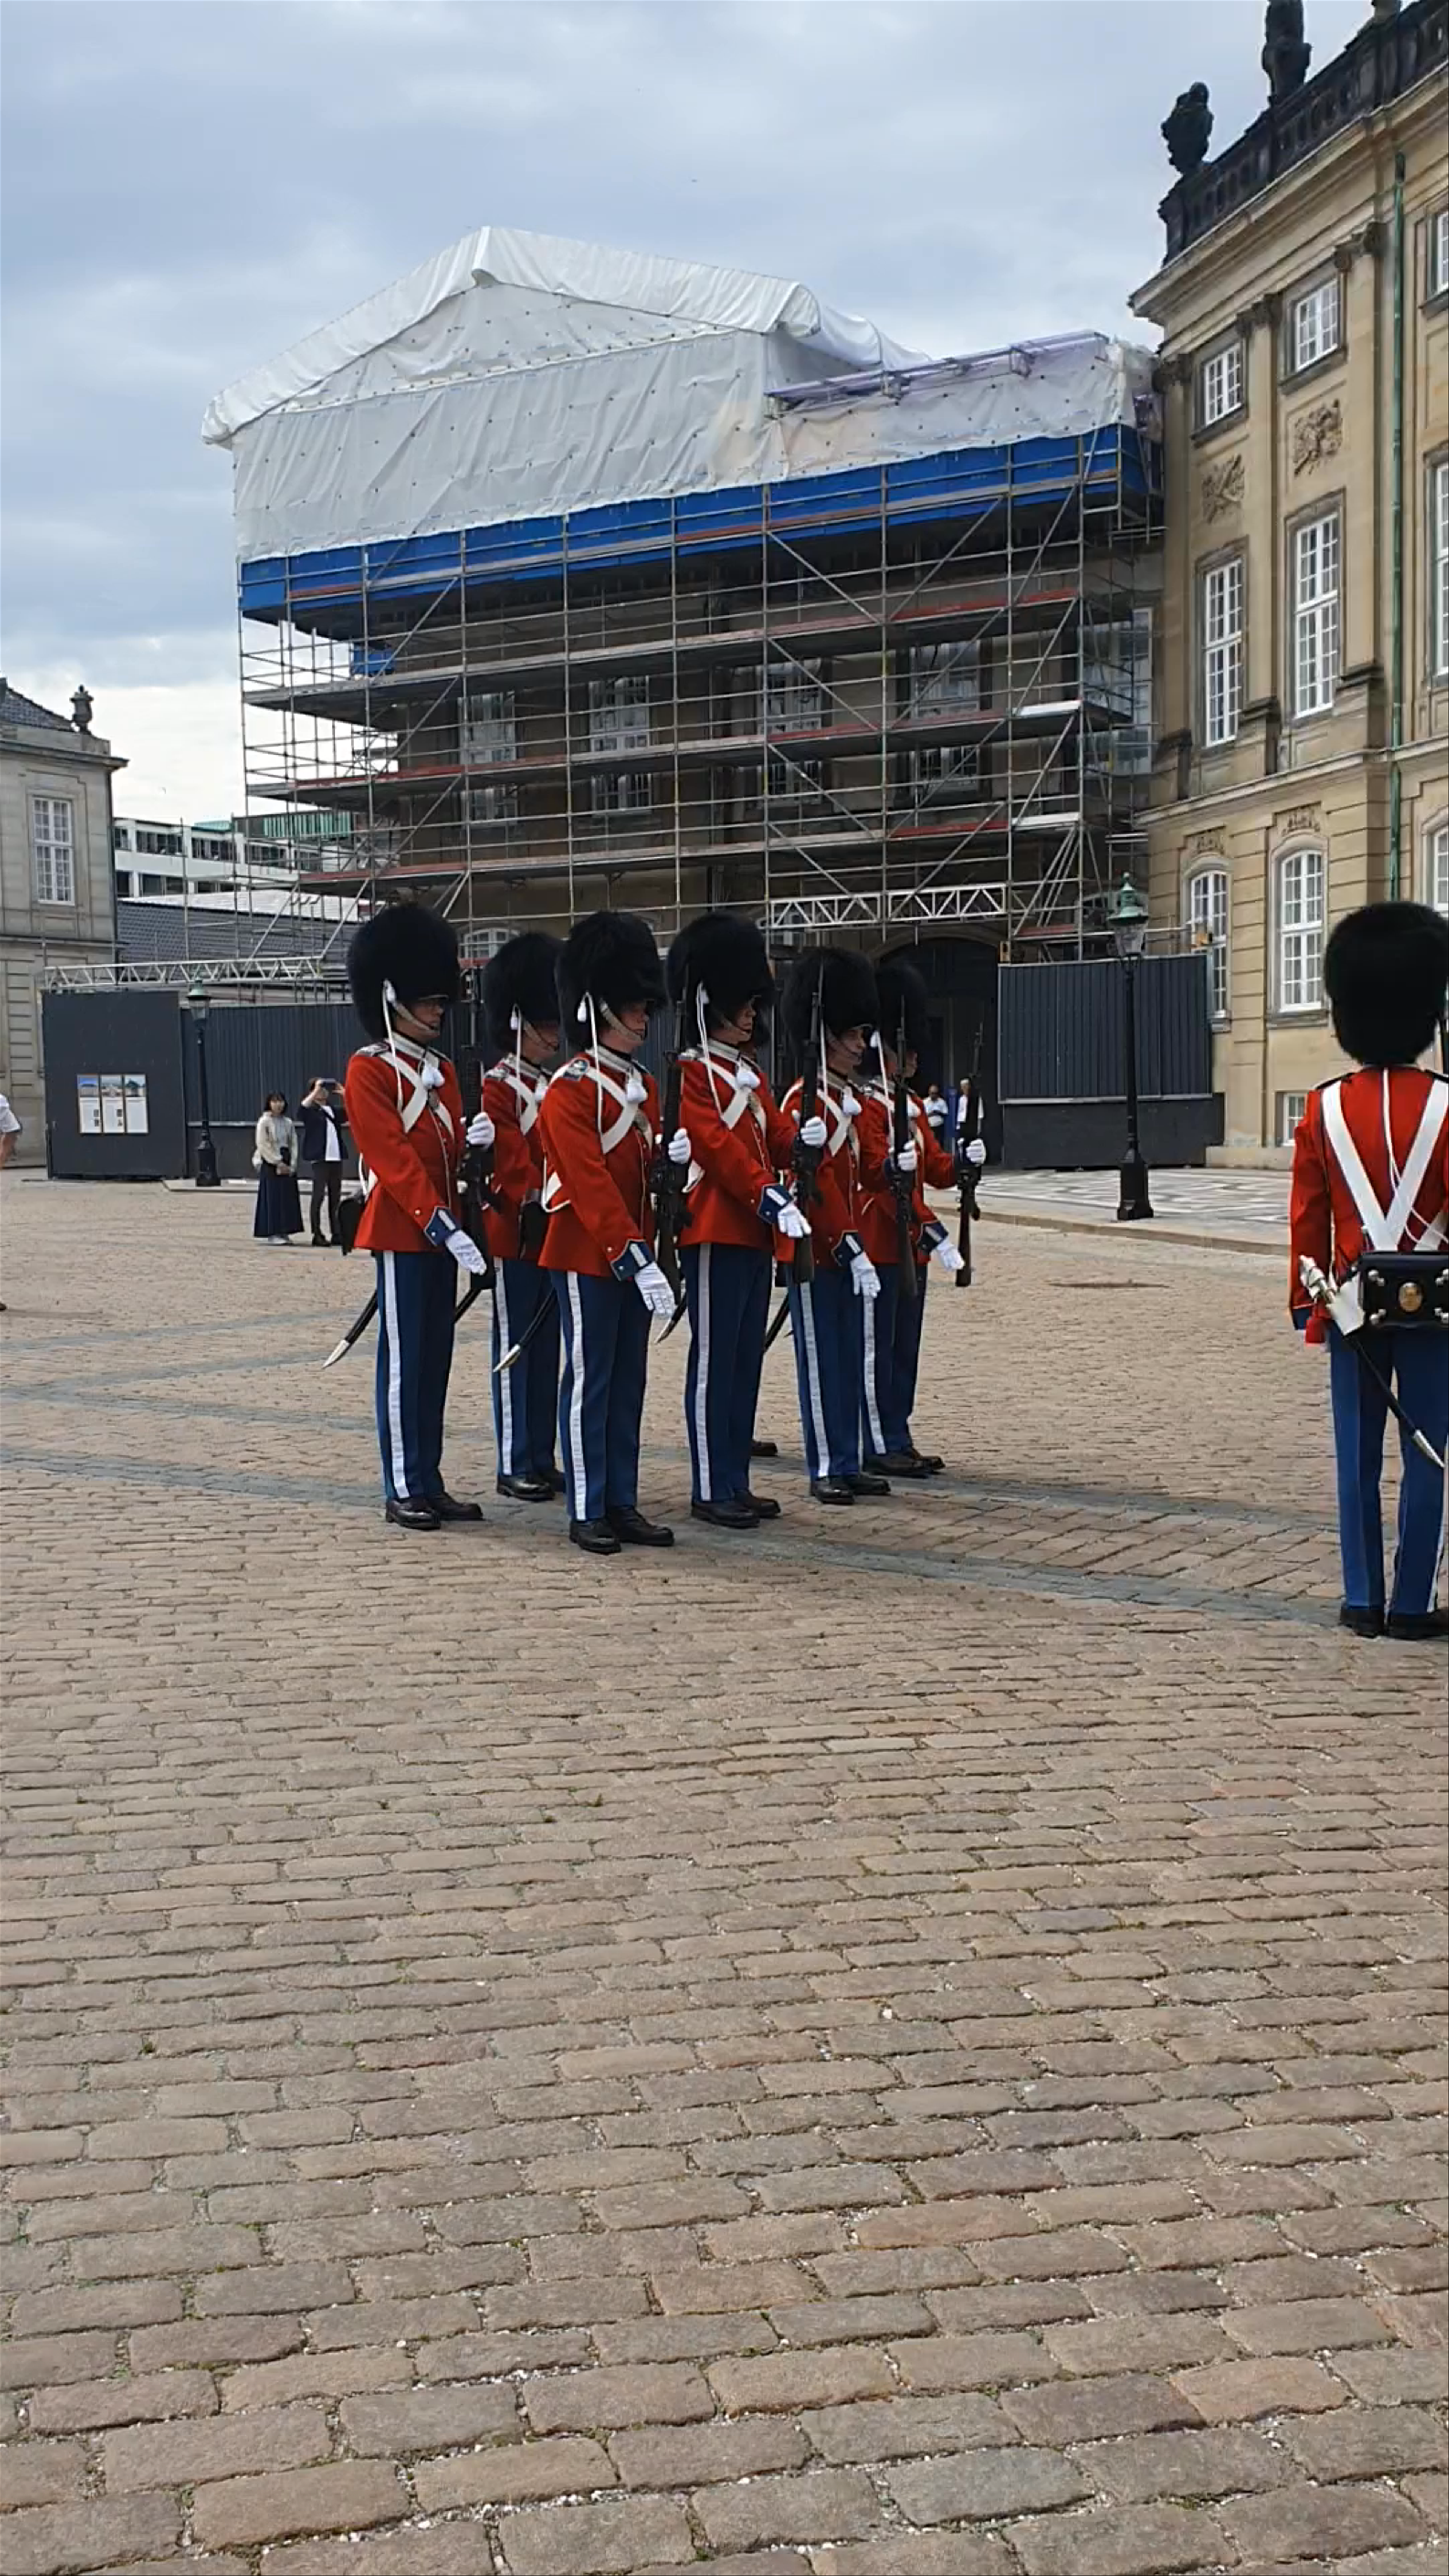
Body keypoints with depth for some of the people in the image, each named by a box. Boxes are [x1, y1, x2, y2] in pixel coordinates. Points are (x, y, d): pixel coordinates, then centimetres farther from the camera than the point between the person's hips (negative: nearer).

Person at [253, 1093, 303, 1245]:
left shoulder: (288, 1123, 11)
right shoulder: (264, 1122, -3)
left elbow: (294, 1145, 9)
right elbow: (263, 1146, -9)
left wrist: (292, 1165, -5)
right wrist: (278, 1163, -13)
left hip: (287, 1165, 5)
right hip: (270, 1164, -5)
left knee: (288, 1197, 2)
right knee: (273, 1198, -6)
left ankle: (283, 1232, 7)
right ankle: (271, 1234, -4)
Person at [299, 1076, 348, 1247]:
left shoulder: (334, 1110, 17)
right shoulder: (311, 1111, -2)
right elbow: (304, 1106, -24)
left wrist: (345, 1094, 8)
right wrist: (316, 1090, -19)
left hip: (336, 1158, 6)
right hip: (320, 1159, -6)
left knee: (336, 1197, 8)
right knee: (318, 1196, -5)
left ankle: (336, 1234, 12)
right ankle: (317, 1235, -3)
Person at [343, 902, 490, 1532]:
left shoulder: (442, 1070, 15)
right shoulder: (368, 1070, -9)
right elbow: (393, 1158, -16)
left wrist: (472, 1140, -9)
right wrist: (441, 1224, -23)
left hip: (442, 1231, 8)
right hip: (401, 1232, -8)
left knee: (435, 1360, 10)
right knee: (403, 1361, -3)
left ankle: (430, 1483, 15)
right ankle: (402, 1490, 3)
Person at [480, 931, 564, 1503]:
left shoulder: (553, 1088, 15)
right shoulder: (497, 1088, -8)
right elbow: (512, 1160, -17)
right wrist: (540, 1208, -25)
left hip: (554, 1237, 8)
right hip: (515, 1235, -8)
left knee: (546, 1349, 10)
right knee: (515, 1348, -2)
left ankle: (542, 1460, 16)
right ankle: (515, 1466, 3)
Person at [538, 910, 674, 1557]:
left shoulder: (643, 1088, 14)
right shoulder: (571, 1089, -12)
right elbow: (590, 1182, -20)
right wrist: (631, 1254, -25)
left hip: (633, 1258, 8)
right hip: (587, 1258, -8)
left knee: (628, 1383, 10)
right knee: (589, 1382, -2)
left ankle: (623, 1504, 16)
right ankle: (587, 1513, 4)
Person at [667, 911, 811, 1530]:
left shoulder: (751, 1075, 19)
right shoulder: (692, 1074, -9)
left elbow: (775, 1135, 13)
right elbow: (718, 1144, -19)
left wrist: (801, 1142, -9)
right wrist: (767, 1196, -28)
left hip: (755, 1233, 9)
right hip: (715, 1232, -9)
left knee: (747, 1360, 11)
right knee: (714, 1360, -5)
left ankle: (736, 1481, 17)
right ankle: (711, 1489, 0)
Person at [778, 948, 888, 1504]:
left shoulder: (848, 1101, 16)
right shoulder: (805, 1101, -13)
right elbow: (817, 1182, -19)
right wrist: (851, 1245, -22)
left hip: (846, 1249, 9)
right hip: (817, 1249, -9)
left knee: (848, 1358, 11)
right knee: (820, 1359, -2)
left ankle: (848, 1464, 17)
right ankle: (826, 1468, 4)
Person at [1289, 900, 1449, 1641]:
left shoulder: (1324, 1108, -1)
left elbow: (1307, 1219, 2)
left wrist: (1306, 1303, 10)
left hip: (1354, 1304, 3)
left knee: (1358, 1459, 8)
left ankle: (1363, 1601, 11)